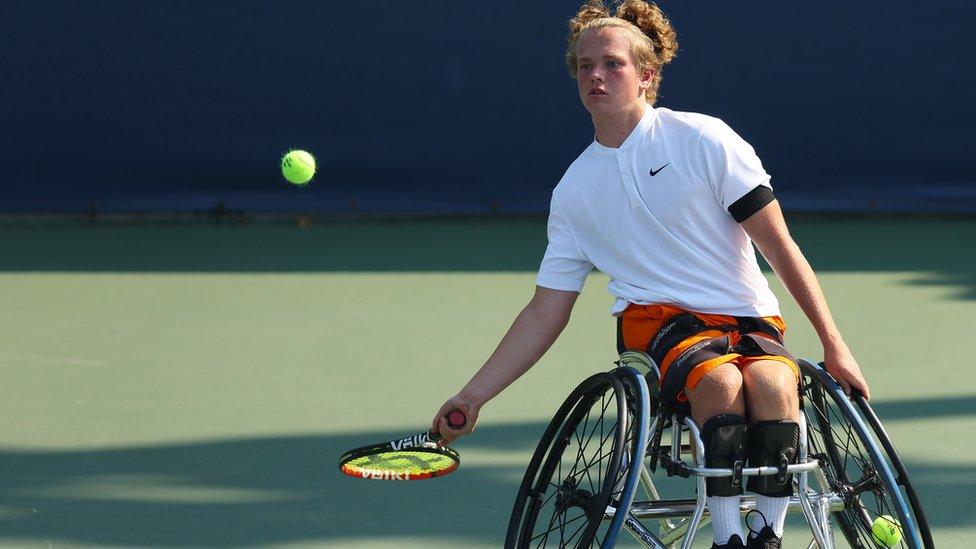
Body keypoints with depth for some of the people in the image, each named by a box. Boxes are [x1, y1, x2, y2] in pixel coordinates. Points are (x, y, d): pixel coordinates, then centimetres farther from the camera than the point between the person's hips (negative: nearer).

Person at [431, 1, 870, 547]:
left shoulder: (703, 138, 0)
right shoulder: (574, 191, 10)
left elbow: (779, 246, 0)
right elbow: (546, 311, 15)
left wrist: (833, 342, -6)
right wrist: (474, 394, 10)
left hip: (747, 317, 0)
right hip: (655, 317, 1)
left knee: (773, 382, -35)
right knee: (720, 378, -35)